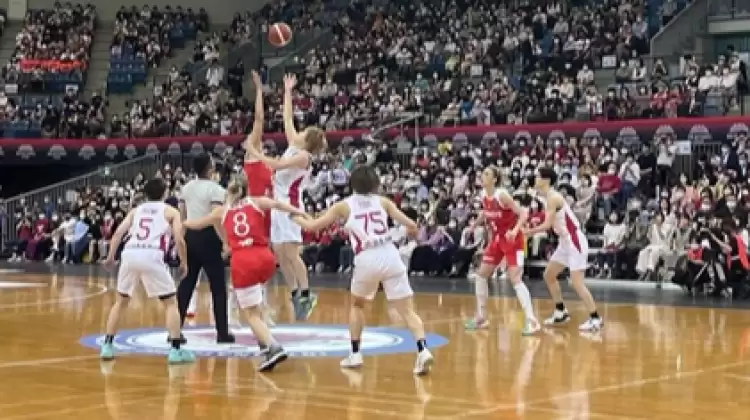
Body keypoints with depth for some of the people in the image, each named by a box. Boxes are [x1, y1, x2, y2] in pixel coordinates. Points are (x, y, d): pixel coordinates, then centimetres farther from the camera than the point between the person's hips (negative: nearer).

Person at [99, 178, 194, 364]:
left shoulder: (136, 210, 26)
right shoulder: (170, 211, 16)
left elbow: (118, 234, 14)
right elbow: (179, 240, 4)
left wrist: (110, 257, 24)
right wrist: (184, 263, 16)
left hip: (129, 255, 4)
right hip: (152, 257, -4)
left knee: (121, 301, 23)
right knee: (171, 303, 8)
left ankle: (107, 346, 20)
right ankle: (175, 350, 0)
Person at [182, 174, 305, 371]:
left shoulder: (222, 211, 19)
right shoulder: (257, 202, 16)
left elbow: (197, 224, 33)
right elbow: (276, 204, -5)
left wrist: (182, 222, 53)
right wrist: (300, 214, -12)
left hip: (242, 262, -2)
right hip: (265, 258, 2)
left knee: (251, 313, 4)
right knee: (253, 299, 33)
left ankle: (273, 348, -18)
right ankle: (264, 341, 29)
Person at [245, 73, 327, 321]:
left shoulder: (304, 156, -11)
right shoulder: (293, 146, 10)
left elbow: (277, 165, -23)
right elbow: (288, 118, 17)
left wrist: (254, 153, -16)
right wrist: (287, 91, 21)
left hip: (290, 204, -8)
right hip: (278, 203, 8)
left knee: (291, 252, -11)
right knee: (279, 254, 7)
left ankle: (306, 295, -5)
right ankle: (295, 294, 13)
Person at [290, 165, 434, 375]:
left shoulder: (344, 205, 12)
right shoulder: (383, 201, 15)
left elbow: (312, 226, 14)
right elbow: (411, 226, 7)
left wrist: (295, 217, 34)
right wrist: (412, 230, 30)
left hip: (366, 260, 0)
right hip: (390, 256, 0)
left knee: (356, 305, 26)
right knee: (407, 310, 1)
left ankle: (355, 355, 22)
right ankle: (423, 351, -20)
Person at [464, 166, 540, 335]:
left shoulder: (502, 195, -22)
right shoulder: (483, 196, 0)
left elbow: (523, 213, -24)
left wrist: (515, 231, -37)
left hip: (512, 240, -8)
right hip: (497, 239, 8)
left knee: (515, 279, -17)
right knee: (480, 275, 9)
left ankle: (531, 320, -15)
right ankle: (481, 318, 20)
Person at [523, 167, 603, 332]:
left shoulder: (553, 197, -18)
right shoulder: (549, 197, 11)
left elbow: (547, 225, -24)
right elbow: (551, 223, 15)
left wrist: (526, 231, -18)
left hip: (575, 242, -10)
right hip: (565, 242, 10)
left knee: (577, 283, -12)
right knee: (549, 275, 15)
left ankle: (595, 318, -7)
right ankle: (561, 312, 23)